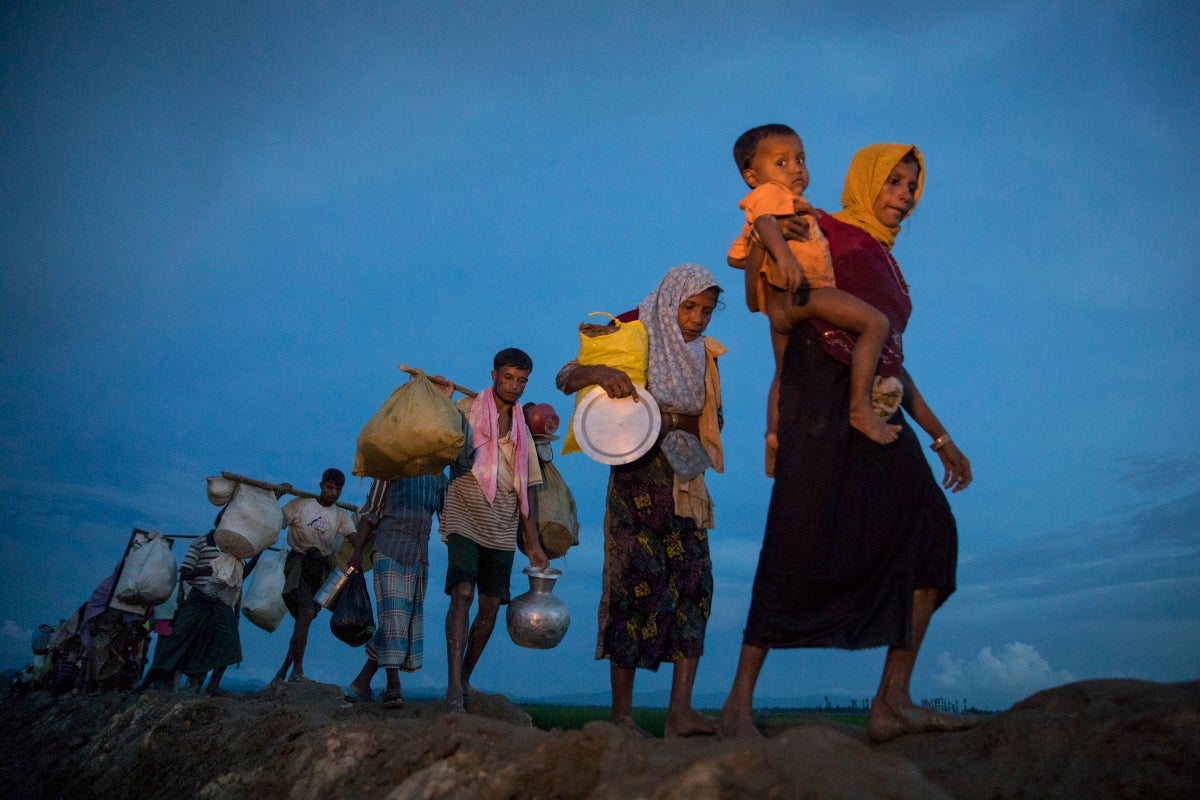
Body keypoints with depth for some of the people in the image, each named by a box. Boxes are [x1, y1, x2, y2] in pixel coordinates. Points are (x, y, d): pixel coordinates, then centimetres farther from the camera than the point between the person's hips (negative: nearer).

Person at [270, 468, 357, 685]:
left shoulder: (341, 515, 9)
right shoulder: (300, 504, 2)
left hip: (321, 567, 4)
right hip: (298, 563, -4)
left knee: (304, 618, 7)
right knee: (307, 613, -20)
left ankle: (284, 670, 21)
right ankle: (297, 671, -13)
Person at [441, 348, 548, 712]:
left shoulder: (522, 430, 14)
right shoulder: (466, 410, 3)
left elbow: (526, 489, 14)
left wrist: (533, 544, 8)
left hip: (503, 529, 5)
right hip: (465, 519, -4)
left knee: (490, 605, 4)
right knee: (462, 594, -18)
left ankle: (465, 680, 20)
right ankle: (454, 689, -19)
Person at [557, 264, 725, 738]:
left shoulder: (704, 356, 13)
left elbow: (711, 419, 13)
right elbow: (565, 377, -5)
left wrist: (675, 422, -9)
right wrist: (599, 372, -27)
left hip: (686, 481, 5)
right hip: (639, 477, -5)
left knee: (694, 581, -6)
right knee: (639, 581, -7)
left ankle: (680, 711, -7)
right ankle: (621, 713, 2)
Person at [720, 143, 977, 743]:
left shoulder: (887, 265, 29)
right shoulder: (825, 232, 10)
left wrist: (940, 437, 25)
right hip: (824, 400, -7)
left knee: (930, 530, -7)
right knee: (802, 544, -12)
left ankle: (892, 701, -5)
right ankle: (739, 703, -4)